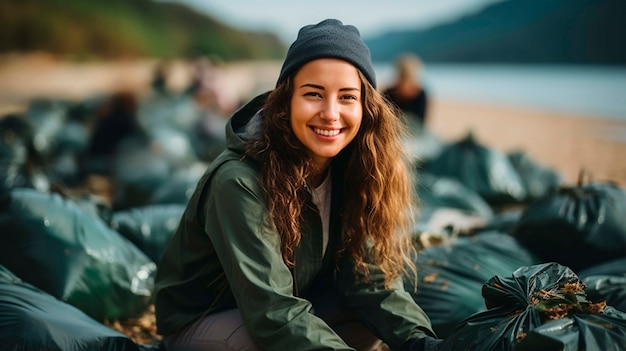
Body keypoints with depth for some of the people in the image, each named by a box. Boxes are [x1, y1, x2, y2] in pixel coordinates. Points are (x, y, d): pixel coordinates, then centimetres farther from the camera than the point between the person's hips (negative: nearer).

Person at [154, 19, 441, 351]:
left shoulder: (353, 170, -10)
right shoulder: (240, 182, -30)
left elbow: (371, 278, -14)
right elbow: (274, 315, -34)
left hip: (292, 308, 6)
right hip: (199, 324, -6)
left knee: (381, 314, -15)